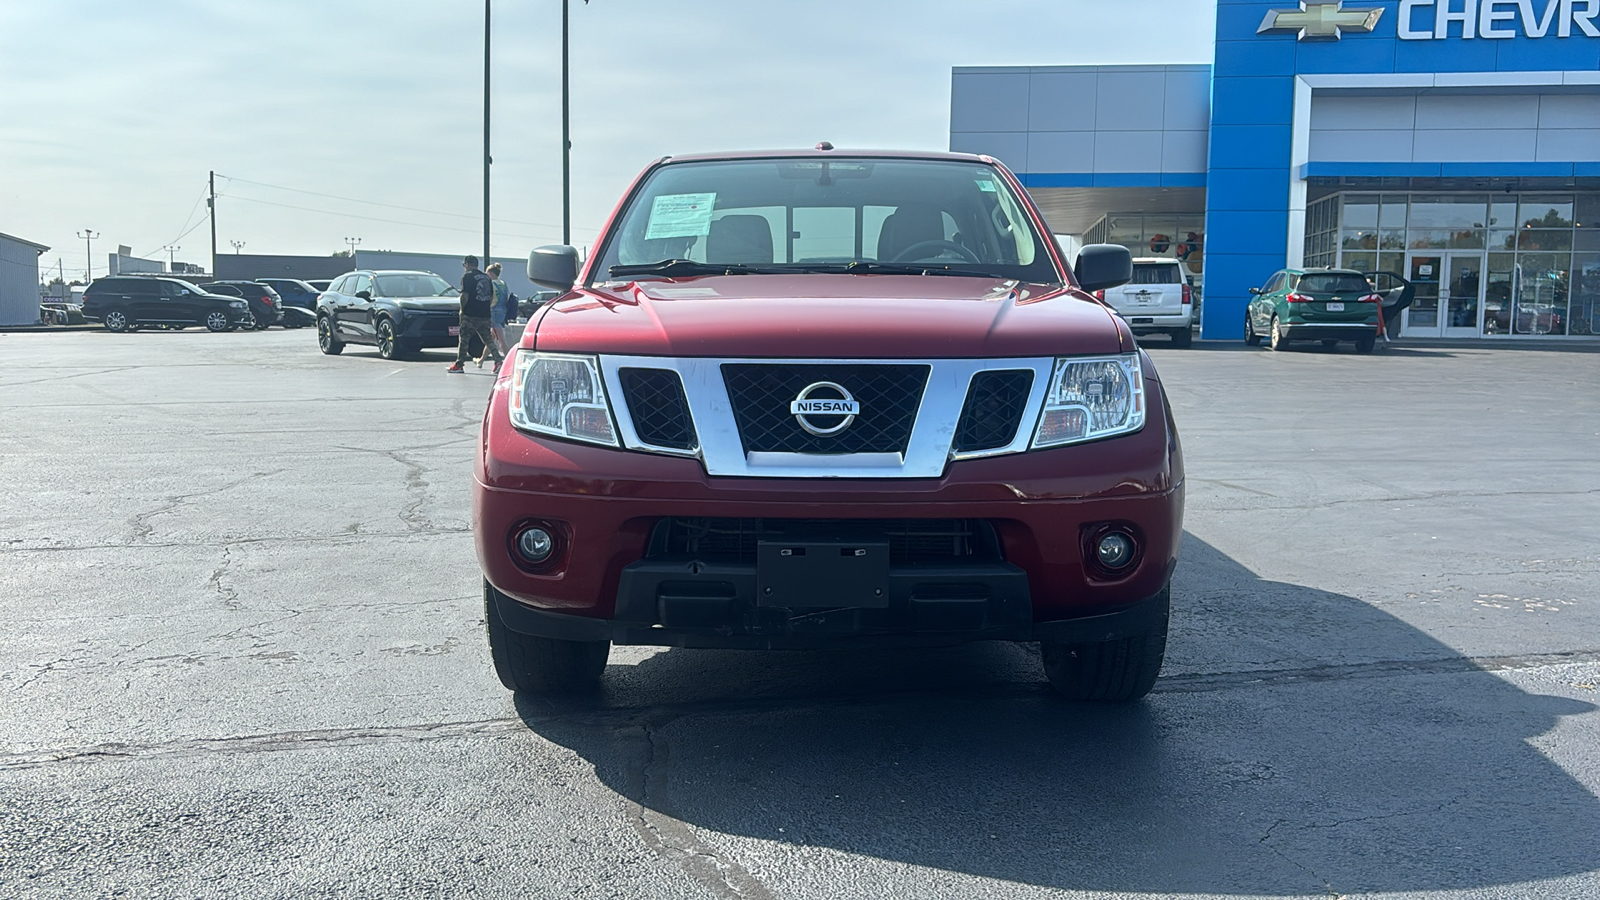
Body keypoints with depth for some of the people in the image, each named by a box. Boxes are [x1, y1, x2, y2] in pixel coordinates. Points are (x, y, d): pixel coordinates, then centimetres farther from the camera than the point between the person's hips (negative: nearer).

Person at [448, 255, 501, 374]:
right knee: (488, 339, 10)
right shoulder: (486, 277, 15)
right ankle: (498, 360, -5)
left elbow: (465, 295, -12)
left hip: (470, 315, -6)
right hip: (485, 315, 6)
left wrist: (462, 309, -1)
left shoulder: (467, 276, -5)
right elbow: (492, 297, 16)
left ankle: (459, 365, 5)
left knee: (464, 339, 2)